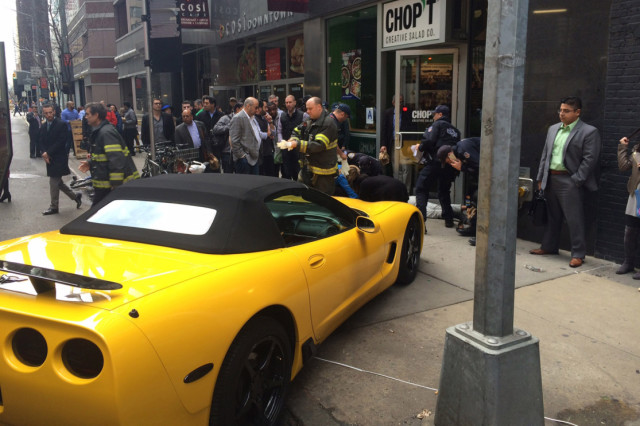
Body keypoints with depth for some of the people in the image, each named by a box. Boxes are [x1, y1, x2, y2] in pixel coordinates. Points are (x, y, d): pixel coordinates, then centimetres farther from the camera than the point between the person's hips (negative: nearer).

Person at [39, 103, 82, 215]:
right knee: (57, 182, 13)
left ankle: (53, 207, 8)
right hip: (49, 158, 7)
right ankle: (75, 196, 28)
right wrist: (44, 153, -12)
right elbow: (40, 141, 8)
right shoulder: (43, 126, 11)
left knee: (54, 182, -3)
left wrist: (48, 153, -16)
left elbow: (61, 142, -16)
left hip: (59, 158, -7)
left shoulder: (61, 124, -10)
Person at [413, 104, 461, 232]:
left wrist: (420, 147, 4)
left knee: (421, 189, -3)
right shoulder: (455, 130, 22)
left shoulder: (437, 124, 1)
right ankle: (449, 219, 28)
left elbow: (429, 140, -12)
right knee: (444, 191, 24)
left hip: (435, 162, -7)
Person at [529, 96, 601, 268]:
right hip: (551, 179, 7)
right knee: (552, 216, 16)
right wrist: (541, 178, 12)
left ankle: (578, 254, 6)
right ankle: (549, 246, 29)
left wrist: (576, 181, -16)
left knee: (574, 219, -3)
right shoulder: (553, 129, 14)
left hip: (570, 181, -6)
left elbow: (589, 159, -11)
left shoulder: (589, 132, -7)